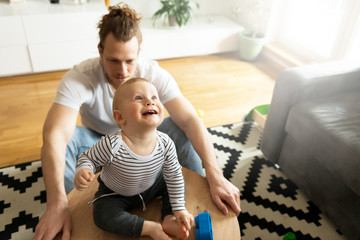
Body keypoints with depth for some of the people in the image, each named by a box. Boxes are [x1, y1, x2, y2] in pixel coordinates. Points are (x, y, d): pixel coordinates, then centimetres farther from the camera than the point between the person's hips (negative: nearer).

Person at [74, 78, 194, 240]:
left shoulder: (165, 143, -25)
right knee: (102, 216, -26)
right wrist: (83, 171, -41)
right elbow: (88, 158, -17)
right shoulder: (112, 145, -36)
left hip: (151, 187, 3)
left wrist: (179, 209, -8)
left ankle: (169, 219, 1)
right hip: (116, 194, -3)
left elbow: (174, 177, -11)